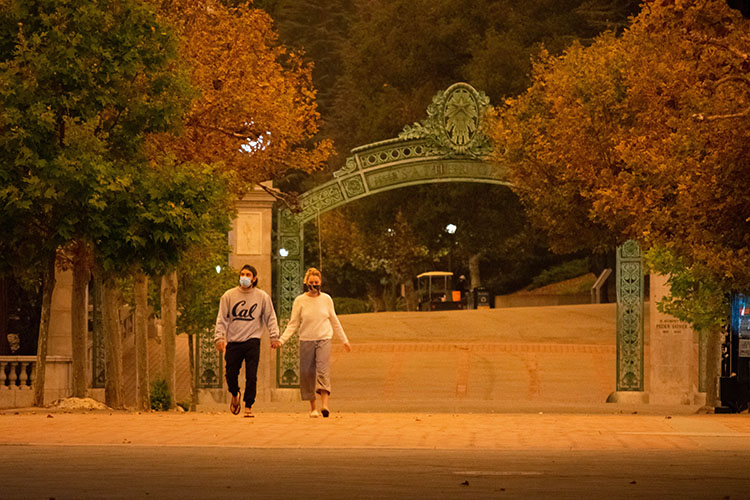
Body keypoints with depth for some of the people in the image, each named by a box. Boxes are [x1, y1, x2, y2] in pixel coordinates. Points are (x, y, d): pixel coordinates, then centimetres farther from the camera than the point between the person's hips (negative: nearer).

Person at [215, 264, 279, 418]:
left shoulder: (262, 297, 3)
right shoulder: (229, 296, 3)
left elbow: (270, 317, 8)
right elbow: (222, 319, 3)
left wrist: (274, 336, -2)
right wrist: (219, 337, -6)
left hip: (252, 341, -1)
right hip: (233, 342, 1)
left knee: (251, 376, -7)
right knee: (231, 374, 3)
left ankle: (248, 406, 3)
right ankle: (235, 395, 34)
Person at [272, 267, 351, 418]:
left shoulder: (326, 299, 5)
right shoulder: (300, 301, 1)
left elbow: (334, 321, 16)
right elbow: (293, 324, 2)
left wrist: (345, 340, 20)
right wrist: (281, 340, -10)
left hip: (324, 340, -1)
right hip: (306, 341, 1)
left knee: (323, 371, -17)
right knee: (307, 373, -1)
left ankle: (324, 404, -29)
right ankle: (312, 407, 12)